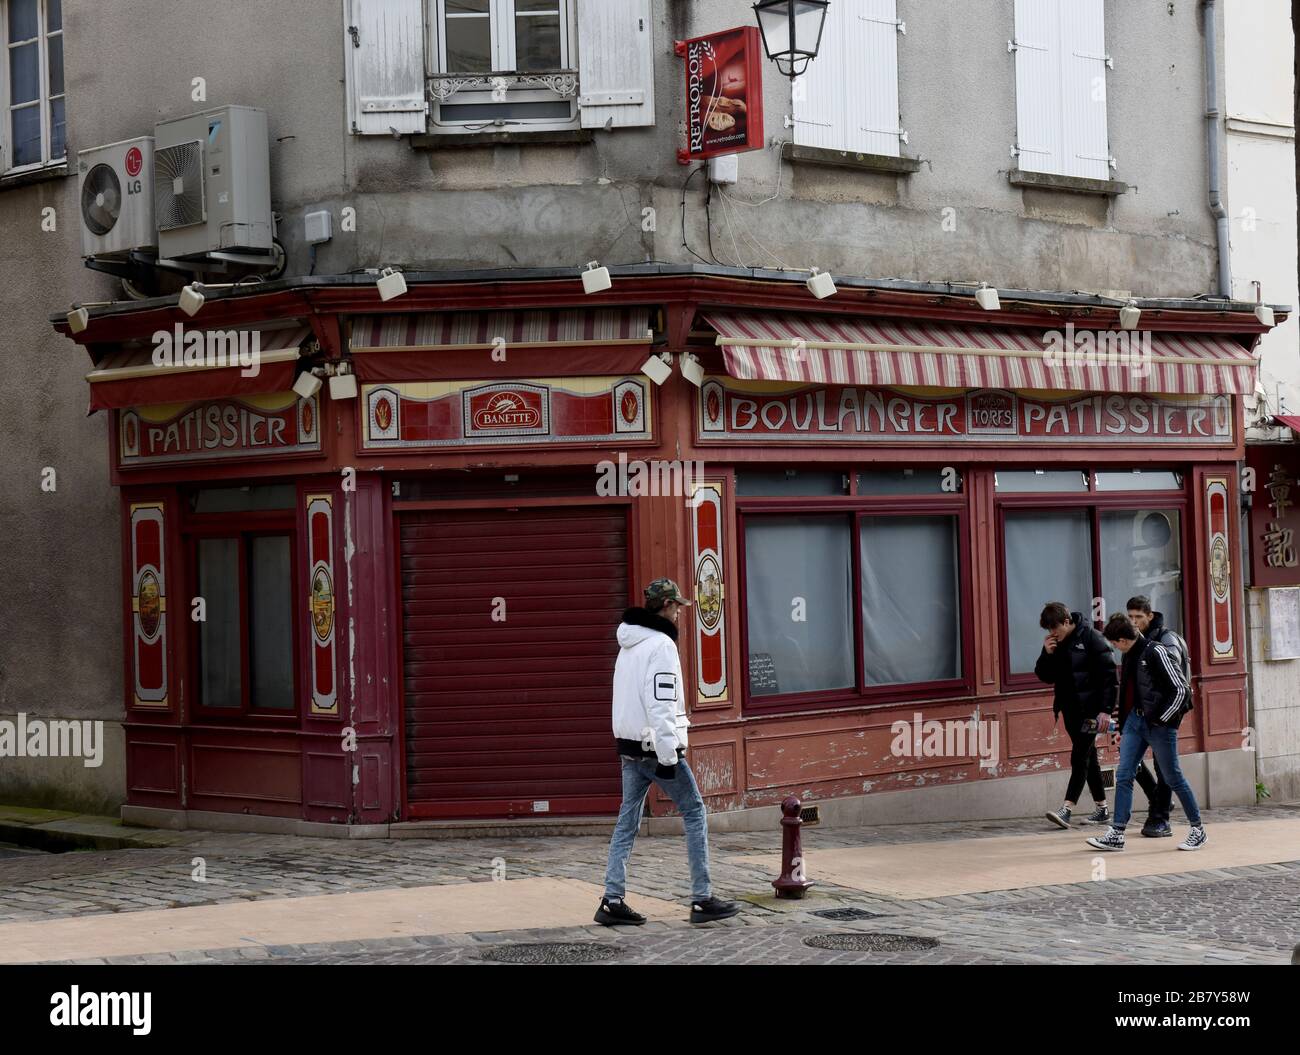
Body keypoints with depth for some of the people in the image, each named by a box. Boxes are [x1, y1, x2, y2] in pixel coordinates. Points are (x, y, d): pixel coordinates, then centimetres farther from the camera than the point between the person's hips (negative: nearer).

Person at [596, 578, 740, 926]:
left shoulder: (628, 645, 15)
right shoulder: (660, 645, -14)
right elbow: (661, 705, -21)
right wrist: (668, 756, -21)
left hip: (629, 747, 8)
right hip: (657, 747, -8)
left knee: (627, 820, 9)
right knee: (694, 813, 2)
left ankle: (612, 901, 4)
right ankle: (702, 900, 2)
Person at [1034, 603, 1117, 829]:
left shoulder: (1091, 638, -11)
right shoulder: (1054, 644, 8)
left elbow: (1108, 675, -13)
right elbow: (1046, 676, 13)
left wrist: (1106, 709, -18)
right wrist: (1047, 654, -6)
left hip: (1090, 708, -7)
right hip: (1070, 708, 7)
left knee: (1080, 757, -11)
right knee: (1088, 758, 11)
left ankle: (1067, 809, -17)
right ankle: (1101, 808, 18)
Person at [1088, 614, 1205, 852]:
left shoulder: (1156, 652, -16)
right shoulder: (1130, 657, 9)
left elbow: (1181, 690, -16)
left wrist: (1161, 719, -14)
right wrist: (1122, 729, 17)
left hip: (1160, 724, -8)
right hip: (1136, 719, 8)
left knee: (1174, 778, 2)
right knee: (1123, 777, 1)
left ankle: (1198, 829, 18)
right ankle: (1116, 834, 3)